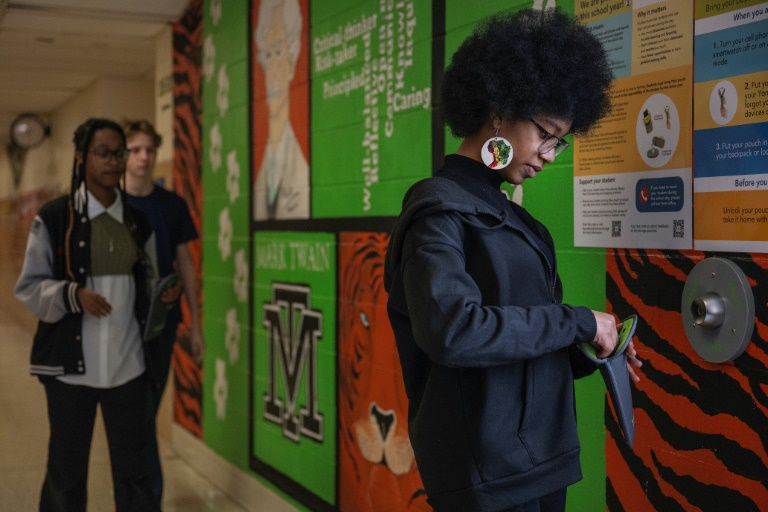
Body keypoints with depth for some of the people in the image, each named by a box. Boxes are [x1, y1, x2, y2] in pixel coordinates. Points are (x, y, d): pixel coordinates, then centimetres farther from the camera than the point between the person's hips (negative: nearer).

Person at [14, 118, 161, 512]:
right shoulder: (53, 218, -4)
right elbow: (28, 287, -4)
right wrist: (73, 294, -20)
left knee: (132, 465, 10)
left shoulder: (137, 220, 8)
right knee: (66, 468, 10)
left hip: (127, 361, 3)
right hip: (71, 362, -3)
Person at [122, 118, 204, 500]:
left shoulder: (173, 205, 3)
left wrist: (195, 325, 6)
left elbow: (185, 264, 7)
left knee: (147, 408, 11)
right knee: (139, 412, 0)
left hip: (164, 320, 3)